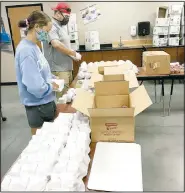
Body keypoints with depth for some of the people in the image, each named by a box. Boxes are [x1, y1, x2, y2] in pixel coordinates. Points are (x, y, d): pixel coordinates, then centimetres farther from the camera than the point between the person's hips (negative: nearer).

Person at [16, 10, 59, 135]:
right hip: (38, 105, -9)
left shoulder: (33, 46, 4)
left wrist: (52, 78, 2)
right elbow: (34, 86, -30)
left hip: (46, 101, 9)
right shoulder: (26, 50, -24)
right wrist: (52, 86, -12)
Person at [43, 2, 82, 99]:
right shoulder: (51, 26, -15)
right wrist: (74, 53, -20)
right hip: (59, 68, -9)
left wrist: (72, 54, 0)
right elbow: (56, 44, -29)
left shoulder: (62, 25, 14)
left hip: (67, 66, 9)